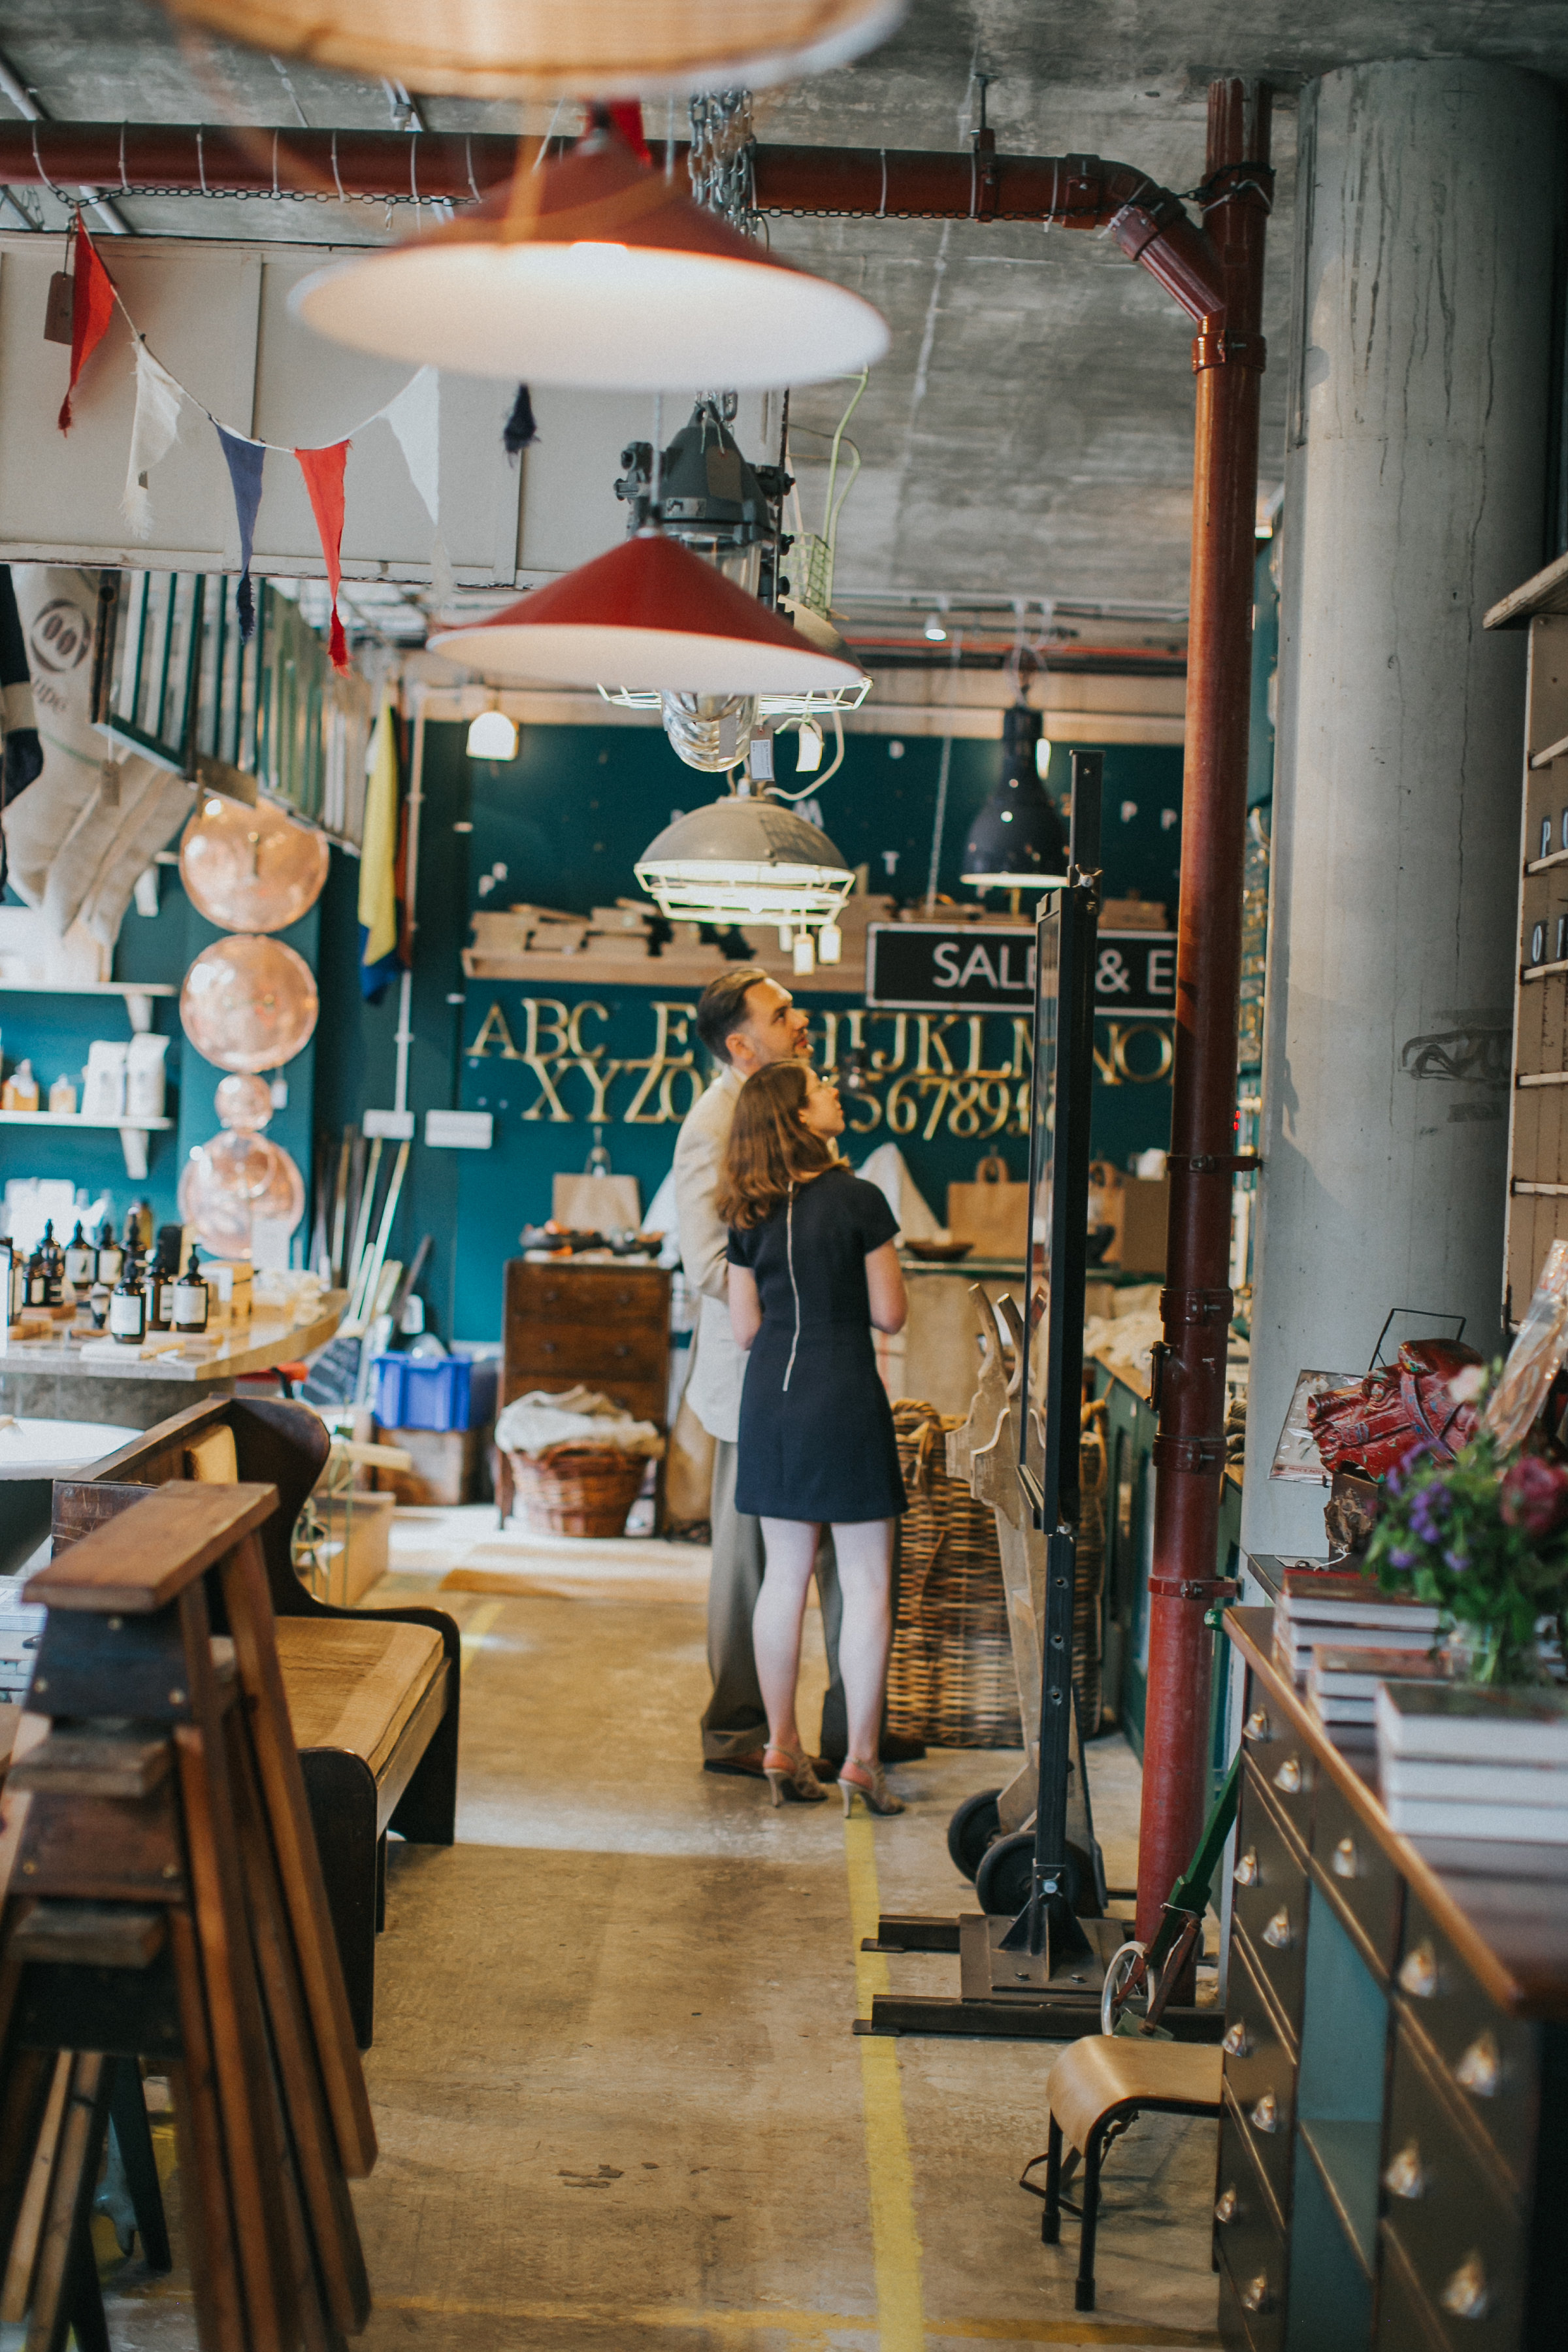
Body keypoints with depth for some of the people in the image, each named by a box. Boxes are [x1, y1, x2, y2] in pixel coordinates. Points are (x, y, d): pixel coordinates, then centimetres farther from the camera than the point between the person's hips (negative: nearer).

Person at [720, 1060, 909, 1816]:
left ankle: (782, 1752, 16)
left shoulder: (750, 1215, 3)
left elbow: (745, 1327, 8)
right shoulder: (859, 1200, -11)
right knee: (865, 1582, 2)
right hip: (845, 1398, -5)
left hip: (772, 1399, 5)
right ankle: (860, 1759, 3)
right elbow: (890, 1314, -7)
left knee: (784, 1575, 11)